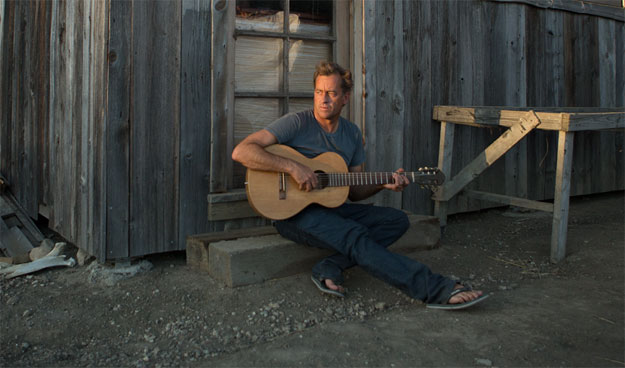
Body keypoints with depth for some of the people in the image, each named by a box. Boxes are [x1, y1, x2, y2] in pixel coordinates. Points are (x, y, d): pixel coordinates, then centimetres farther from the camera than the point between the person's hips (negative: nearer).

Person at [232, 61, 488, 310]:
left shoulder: (352, 134, 9)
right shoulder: (296, 123, -9)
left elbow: (354, 192, 13)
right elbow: (241, 152, -20)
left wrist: (383, 184, -6)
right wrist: (293, 167, -26)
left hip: (330, 207, 7)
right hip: (294, 212, -7)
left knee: (397, 220, -7)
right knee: (355, 235, -30)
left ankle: (330, 268, -20)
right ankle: (436, 290, -30)